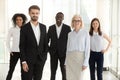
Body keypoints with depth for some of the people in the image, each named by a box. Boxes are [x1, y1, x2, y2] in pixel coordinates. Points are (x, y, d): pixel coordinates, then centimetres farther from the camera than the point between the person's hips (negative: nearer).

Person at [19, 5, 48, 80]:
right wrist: (23, 61, -12)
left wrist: (45, 55, 5)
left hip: (40, 59, 4)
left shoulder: (43, 27, 7)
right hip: (29, 59, -4)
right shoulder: (24, 28, -6)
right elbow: (22, 46, -7)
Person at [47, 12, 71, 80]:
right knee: (53, 70, 7)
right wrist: (48, 49, -4)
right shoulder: (51, 28, 4)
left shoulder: (67, 28, -2)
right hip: (53, 52, 2)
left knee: (64, 70, 7)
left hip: (63, 52, -1)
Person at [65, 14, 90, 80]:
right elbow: (68, 48, 13)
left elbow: (87, 48, -5)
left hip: (80, 58, -3)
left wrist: (85, 63, -13)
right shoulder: (70, 34, 11)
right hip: (70, 58, 4)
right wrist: (66, 62, 8)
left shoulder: (85, 33, -1)